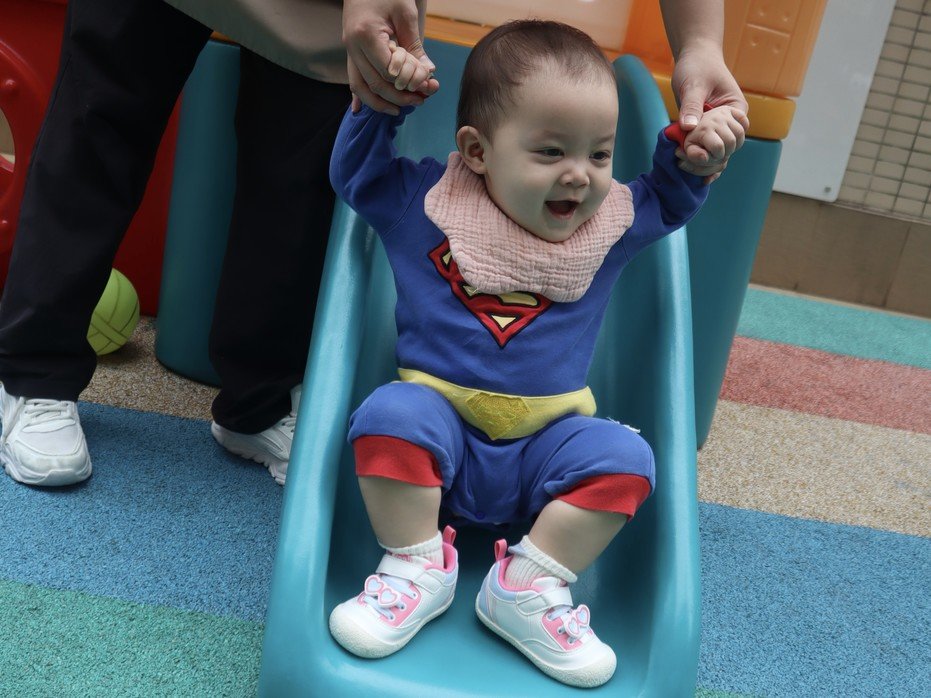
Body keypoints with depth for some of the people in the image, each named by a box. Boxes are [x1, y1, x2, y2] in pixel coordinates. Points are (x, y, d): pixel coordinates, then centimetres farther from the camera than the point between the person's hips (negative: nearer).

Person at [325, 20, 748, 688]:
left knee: (624, 456, -23)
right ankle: (417, 568, -12)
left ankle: (529, 586, -11)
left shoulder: (613, 220, 3)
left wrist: (692, 152, -1)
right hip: (440, 422, -1)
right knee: (390, 413, -32)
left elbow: (670, 200, 20)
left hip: (546, 441, 2)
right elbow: (355, 169, 10)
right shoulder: (423, 200, -2)